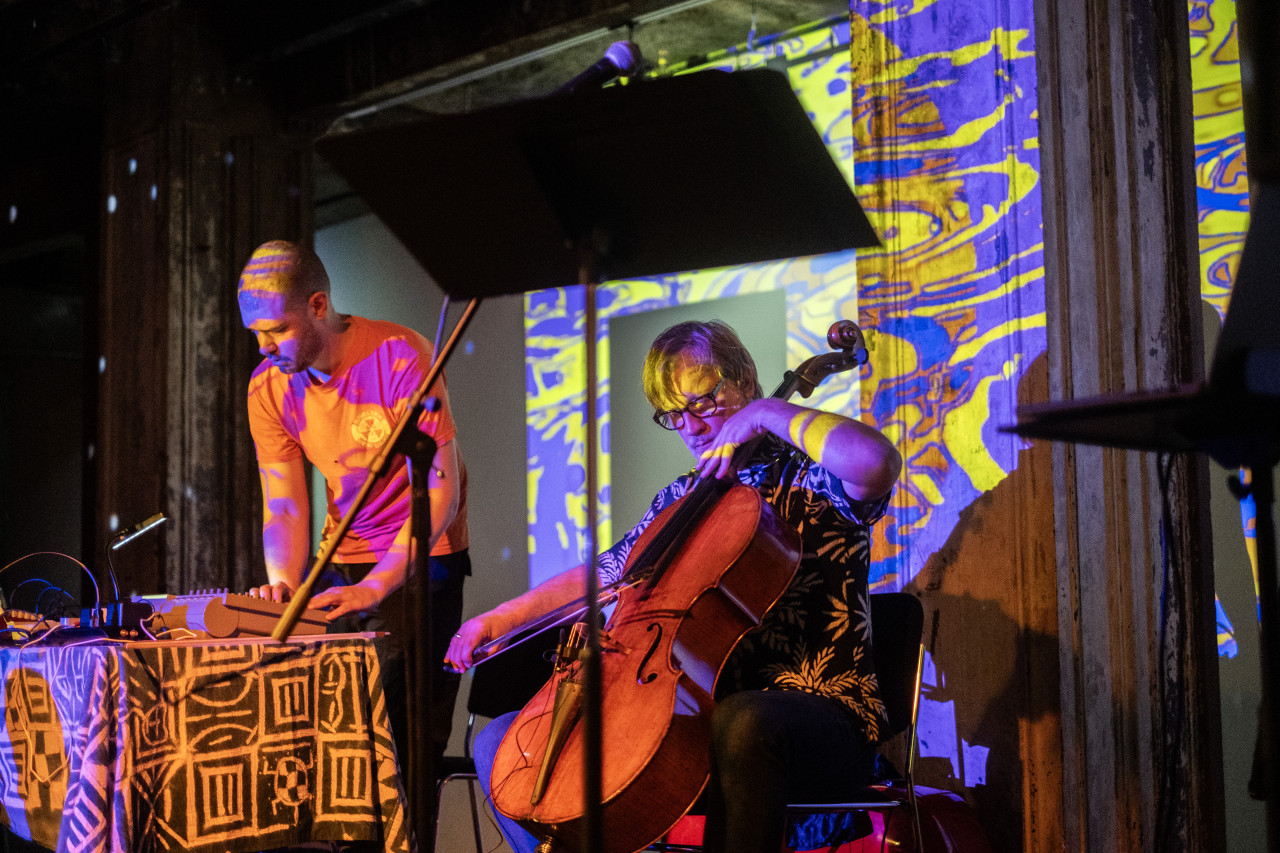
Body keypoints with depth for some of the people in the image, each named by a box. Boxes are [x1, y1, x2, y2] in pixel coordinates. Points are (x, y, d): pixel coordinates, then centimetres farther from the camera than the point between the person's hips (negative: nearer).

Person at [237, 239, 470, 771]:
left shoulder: (400, 357, -20)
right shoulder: (268, 387, -4)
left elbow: (440, 494, -23)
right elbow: (283, 506, -2)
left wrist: (373, 588, -32)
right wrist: (284, 584, -22)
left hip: (421, 557, -5)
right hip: (341, 562, 5)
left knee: (405, 732, -12)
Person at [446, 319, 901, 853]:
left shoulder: (808, 477, -1)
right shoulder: (680, 500, 20)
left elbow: (877, 461, -26)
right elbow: (604, 575, 24)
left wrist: (770, 413, -14)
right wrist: (502, 618, 14)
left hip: (823, 716, -7)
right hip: (692, 712, 7)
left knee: (738, 726, -45)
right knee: (501, 744, 0)